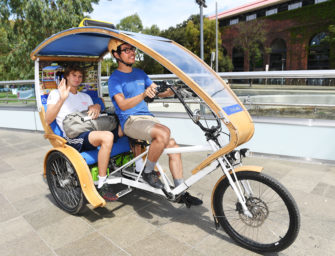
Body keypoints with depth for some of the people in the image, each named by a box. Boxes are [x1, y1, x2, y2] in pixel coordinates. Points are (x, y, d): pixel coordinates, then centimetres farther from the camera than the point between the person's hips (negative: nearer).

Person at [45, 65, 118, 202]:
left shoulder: (85, 97, 30)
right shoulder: (56, 93, 13)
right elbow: (48, 120, 0)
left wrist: (96, 107, 0)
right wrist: (62, 99, -14)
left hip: (91, 131, 6)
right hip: (73, 137, -6)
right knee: (107, 137, -38)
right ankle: (102, 186, -30)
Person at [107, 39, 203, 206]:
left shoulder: (139, 73, 18)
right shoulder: (114, 78, -2)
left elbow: (157, 91, 14)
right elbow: (123, 105, -18)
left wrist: (171, 91, -8)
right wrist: (143, 94, -35)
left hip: (147, 117, 6)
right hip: (130, 121, -6)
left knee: (173, 145, -11)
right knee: (163, 132, -33)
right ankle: (148, 172, -10)